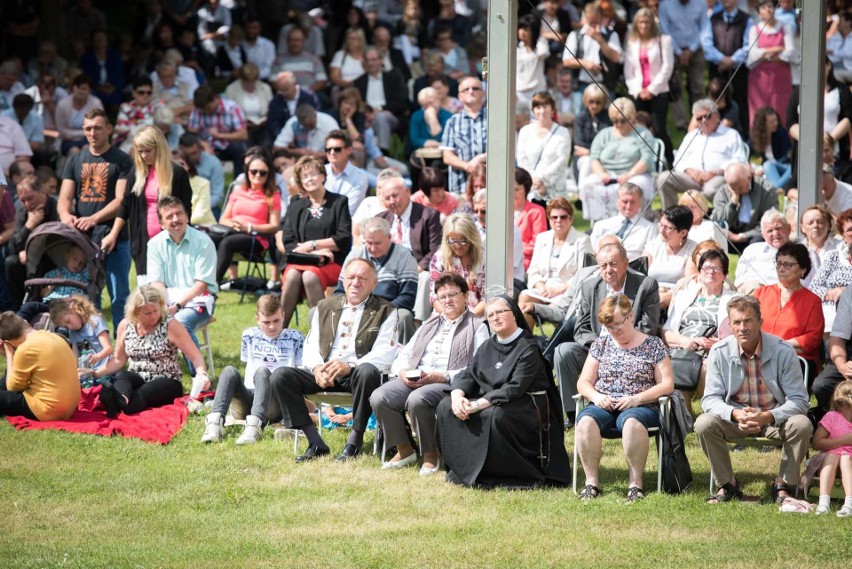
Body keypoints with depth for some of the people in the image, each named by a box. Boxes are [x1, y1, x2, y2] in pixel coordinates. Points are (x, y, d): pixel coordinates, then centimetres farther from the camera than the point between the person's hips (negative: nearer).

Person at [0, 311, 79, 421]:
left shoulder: (26, 349, -19)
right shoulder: (51, 337, 7)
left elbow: (13, 387, -6)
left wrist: (9, 354, 2)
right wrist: (12, 354, 9)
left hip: (49, 411, -9)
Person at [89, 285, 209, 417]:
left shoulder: (170, 326, -7)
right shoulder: (125, 326, 4)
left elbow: (196, 356, -7)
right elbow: (119, 360, 16)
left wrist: (201, 374, -28)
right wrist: (96, 374, 1)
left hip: (166, 383, -3)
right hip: (137, 380, 3)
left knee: (143, 392, -37)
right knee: (120, 376, -31)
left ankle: (119, 403, -69)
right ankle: (122, 399, -66)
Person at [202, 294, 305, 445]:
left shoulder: (294, 338, 10)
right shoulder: (250, 336, 18)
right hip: (247, 402, 3)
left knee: (262, 370, -32)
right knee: (229, 371, -24)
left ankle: (254, 425, -57)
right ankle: (215, 422, -45)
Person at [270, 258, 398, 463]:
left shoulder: (385, 312, 7)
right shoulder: (325, 307, 21)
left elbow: (385, 354, -7)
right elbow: (310, 345, 14)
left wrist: (349, 366, -23)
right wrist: (317, 368, -11)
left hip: (356, 374, -4)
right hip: (323, 375, 4)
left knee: (368, 371, -39)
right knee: (280, 376, -19)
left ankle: (354, 441, -23)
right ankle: (315, 443, -17)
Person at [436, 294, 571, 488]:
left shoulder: (528, 348, -12)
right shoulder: (487, 348, 12)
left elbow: (515, 388, -22)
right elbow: (467, 375, 8)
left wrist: (479, 404, -26)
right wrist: (457, 395, -16)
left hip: (525, 408, -8)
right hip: (489, 402, 8)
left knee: (496, 416, -39)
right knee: (446, 406, -9)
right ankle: (462, 468, -9)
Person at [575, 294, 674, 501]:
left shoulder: (653, 345, 8)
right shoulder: (600, 345, 18)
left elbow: (667, 384, 1)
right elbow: (583, 382, 15)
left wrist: (637, 399, -13)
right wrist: (596, 397, -9)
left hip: (641, 406, -3)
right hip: (603, 406, 3)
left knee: (632, 422, -40)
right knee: (586, 420, -34)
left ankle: (635, 481, -31)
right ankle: (591, 481, -28)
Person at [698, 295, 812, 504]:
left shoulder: (783, 351, -15)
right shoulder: (719, 352, -10)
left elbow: (799, 400, -16)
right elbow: (710, 399, -10)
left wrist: (768, 417, -34)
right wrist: (735, 414, -32)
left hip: (775, 418, -1)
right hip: (735, 418, 1)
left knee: (801, 425, -31)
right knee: (704, 423, -27)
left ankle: (783, 486, -11)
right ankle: (727, 485, -8)